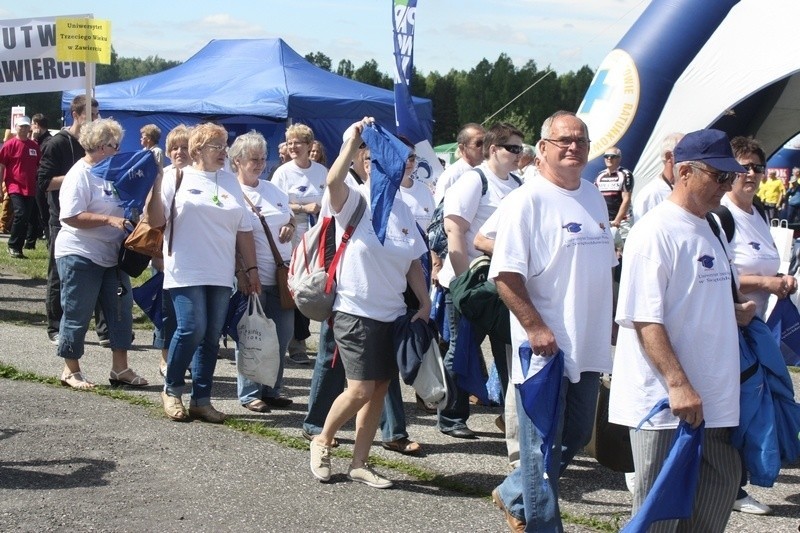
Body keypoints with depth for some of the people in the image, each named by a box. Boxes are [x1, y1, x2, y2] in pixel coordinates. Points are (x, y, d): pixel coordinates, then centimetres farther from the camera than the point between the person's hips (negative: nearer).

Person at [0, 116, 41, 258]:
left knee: (29, 217, 8)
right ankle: (13, 246, -6)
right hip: (15, 187, -5)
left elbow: (39, 166, 19)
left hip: (30, 188, 5)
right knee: (21, 214, -18)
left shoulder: (34, 145, 10)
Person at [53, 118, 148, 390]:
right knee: (77, 314, 1)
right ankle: (71, 370, 13)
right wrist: (109, 220, -25)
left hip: (111, 254, 9)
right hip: (80, 255, -8)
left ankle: (120, 367, 16)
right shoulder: (80, 175, -14)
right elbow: (71, 216, -22)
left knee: (121, 309, 8)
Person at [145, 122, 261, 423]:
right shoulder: (176, 178, 2)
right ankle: (172, 390, 7)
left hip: (221, 275, 5)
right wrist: (157, 185, -15)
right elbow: (156, 220, -4)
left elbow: (244, 230, 14)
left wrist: (252, 269, 9)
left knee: (211, 337, 4)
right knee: (192, 329, -14)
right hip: (186, 273, -5)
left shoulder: (231, 183, 14)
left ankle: (201, 400, 12)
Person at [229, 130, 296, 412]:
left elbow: (290, 216, 28)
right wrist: (241, 273, -18)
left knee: (282, 335, 9)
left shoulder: (273, 190, 14)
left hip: (281, 275, 6)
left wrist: (290, 226, 3)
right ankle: (250, 394, 12)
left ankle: (272, 390, 22)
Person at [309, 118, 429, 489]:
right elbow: (333, 181, -32)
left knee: (380, 390, 7)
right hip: (356, 312, -6)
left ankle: (360, 463, 19)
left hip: (393, 315, 6)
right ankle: (323, 441, 16)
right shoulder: (353, 202, -9)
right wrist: (353, 140, -32)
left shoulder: (402, 210, 10)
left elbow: (413, 263, 13)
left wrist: (425, 304, 5)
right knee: (361, 390, -10)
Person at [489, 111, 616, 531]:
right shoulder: (527, 200, -12)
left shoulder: (594, 198, 12)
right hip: (544, 347, -8)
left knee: (576, 437, 17)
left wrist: (613, 323, 18)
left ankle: (514, 495, 35)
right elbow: (505, 274, -17)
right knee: (543, 446, 3)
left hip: (588, 347, 8)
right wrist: (536, 328, -21)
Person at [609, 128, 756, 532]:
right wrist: (678, 384, -25)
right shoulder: (656, 231, -15)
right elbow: (644, 318, -20)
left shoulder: (708, 229, 14)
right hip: (664, 401, -9)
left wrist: (736, 312, 6)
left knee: (721, 484, 16)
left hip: (709, 397, 9)